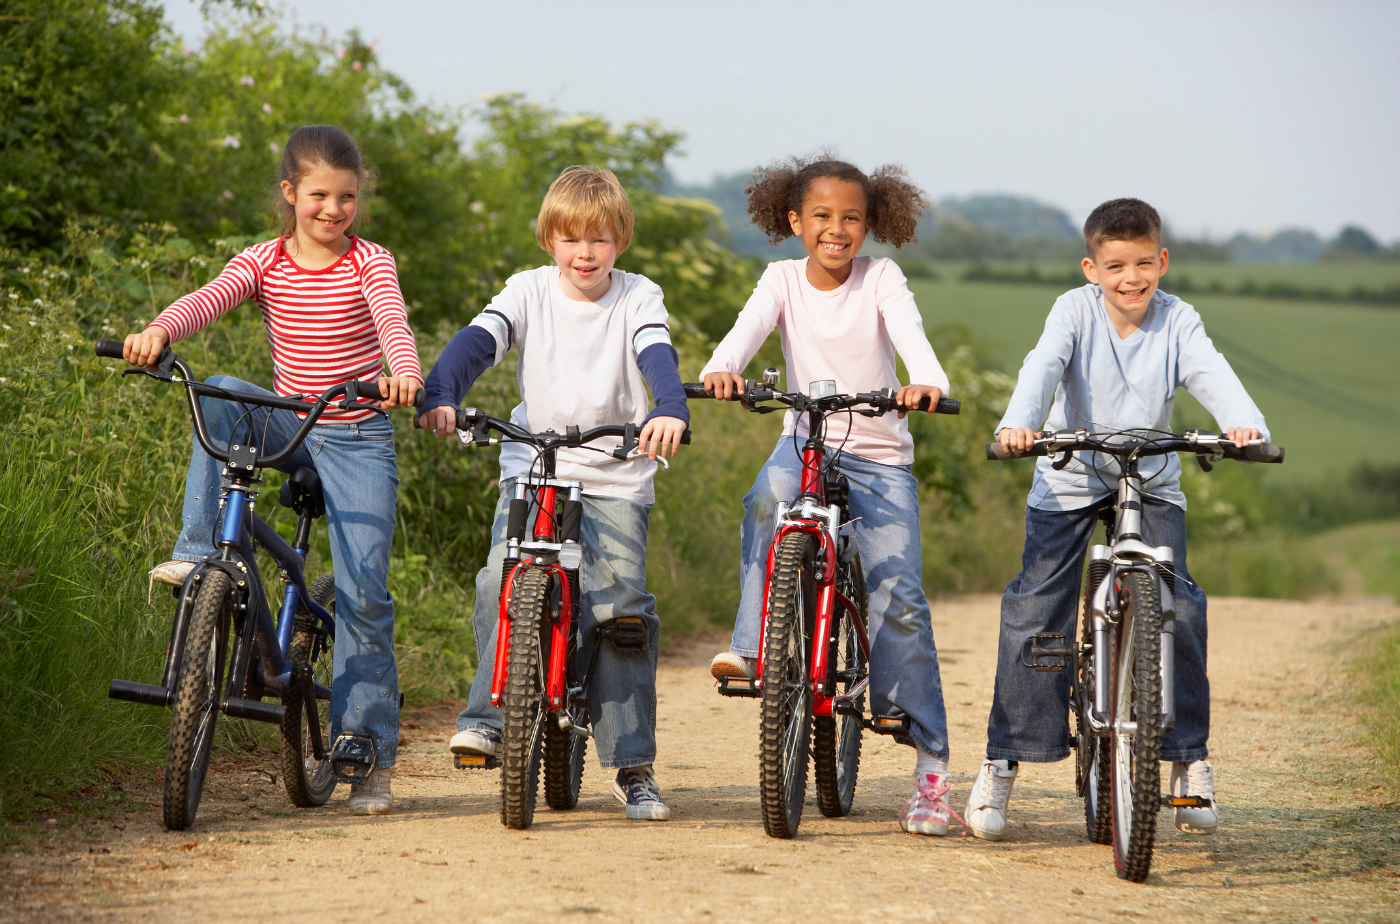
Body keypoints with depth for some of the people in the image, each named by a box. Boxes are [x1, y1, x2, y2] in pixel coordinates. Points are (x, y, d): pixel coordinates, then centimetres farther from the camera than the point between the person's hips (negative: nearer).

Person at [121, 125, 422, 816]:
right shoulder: (264, 262, 0)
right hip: (288, 423, 3)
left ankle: (371, 754, -1)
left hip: (357, 436, -3)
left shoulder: (369, 264, -6)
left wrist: (404, 373, -48)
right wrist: (157, 332, -40)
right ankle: (198, 551, -22)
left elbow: (393, 322, -25)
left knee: (364, 594, -8)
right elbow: (208, 300, -18)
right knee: (219, 395, -29)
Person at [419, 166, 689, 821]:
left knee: (621, 607, -9)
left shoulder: (638, 298, 1)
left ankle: (632, 765, 0)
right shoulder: (529, 291, 2)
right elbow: (477, 341, -13)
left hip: (616, 479, -1)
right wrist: (440, 397, -34)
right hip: (532, 470, 1)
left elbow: (658, 356, -18)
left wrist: (670, 411, -40)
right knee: (501, 584, -23)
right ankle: (489, 717, -11)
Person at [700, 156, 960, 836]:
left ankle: (930, 762, -9)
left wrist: (928, 383, -45)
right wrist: (722, 369, -41)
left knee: (899, 600, -13)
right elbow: (749, 327, -18)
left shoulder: (880, 278, -4)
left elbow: (910, 334, -22)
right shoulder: (784, 279, 1)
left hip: (880, 456, -1)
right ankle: (752, 643, -29)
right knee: (767, 498, -36)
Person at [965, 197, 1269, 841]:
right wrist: (1018, 423, -49)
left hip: (1152, 483, 1)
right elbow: (1043, 365, -28)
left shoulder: (1177, 321, -8)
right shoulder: (1075, 310, -12)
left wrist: (1245, 424, -45)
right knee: (1035, 607, -11)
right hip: (1070, 479, -1)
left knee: (1178, 607, -12)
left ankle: (1189, 758, 4)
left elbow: (1212, 375, -23)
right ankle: (1001, 763, -2)